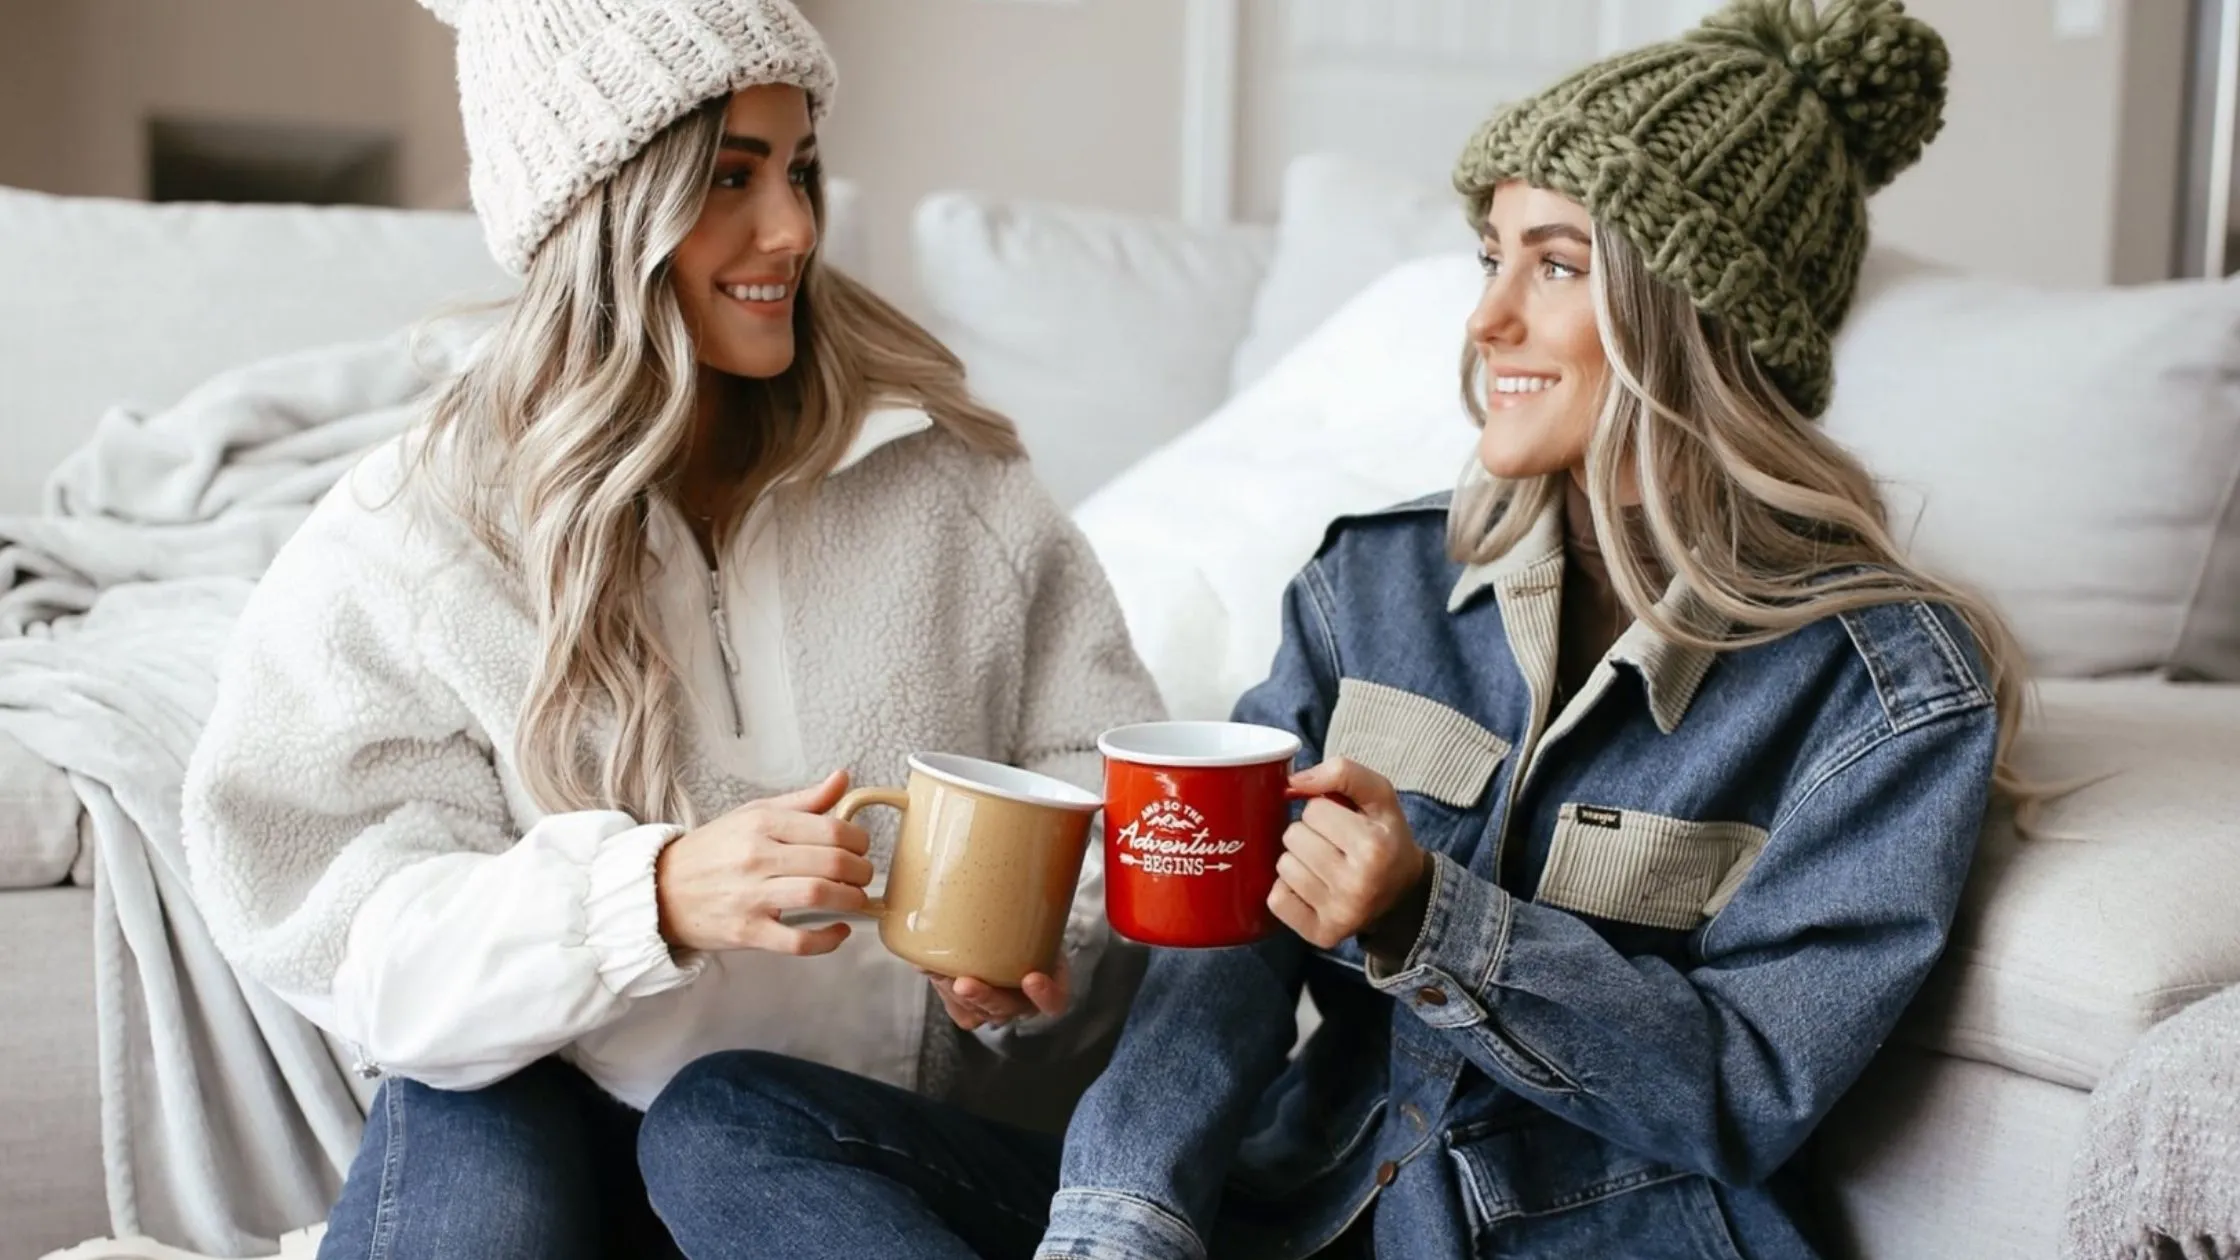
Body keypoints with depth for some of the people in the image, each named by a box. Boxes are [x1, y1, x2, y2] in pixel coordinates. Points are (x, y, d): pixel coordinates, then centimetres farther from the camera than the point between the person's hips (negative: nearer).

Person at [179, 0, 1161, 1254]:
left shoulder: (937, 465, -4)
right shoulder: (408, 537, -8)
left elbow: (1100, 760, 1)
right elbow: (335, 919, -13)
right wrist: (653, 894, -30)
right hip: (576, 1114, -1)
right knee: (472, 1140, -29)